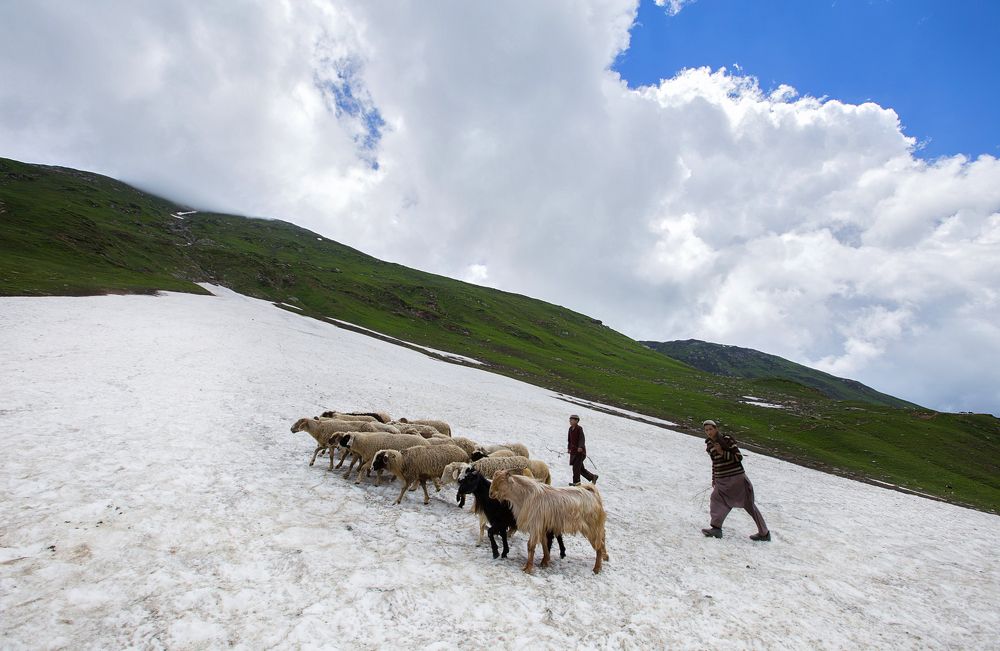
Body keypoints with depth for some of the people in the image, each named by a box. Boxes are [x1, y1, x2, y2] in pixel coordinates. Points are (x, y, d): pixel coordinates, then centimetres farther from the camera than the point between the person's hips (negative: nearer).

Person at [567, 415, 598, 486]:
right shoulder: (570, 429, 8)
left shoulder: (579, 429, -14)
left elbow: (582, 439, -25)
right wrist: (569, 448, 22)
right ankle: (592, 477, 26)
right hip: (573, 451, 8)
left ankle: (576, 482, 6)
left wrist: (580, 447, -39)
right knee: (580, 468, 13)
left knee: (576, 466, -7)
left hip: (580, 451, -8)